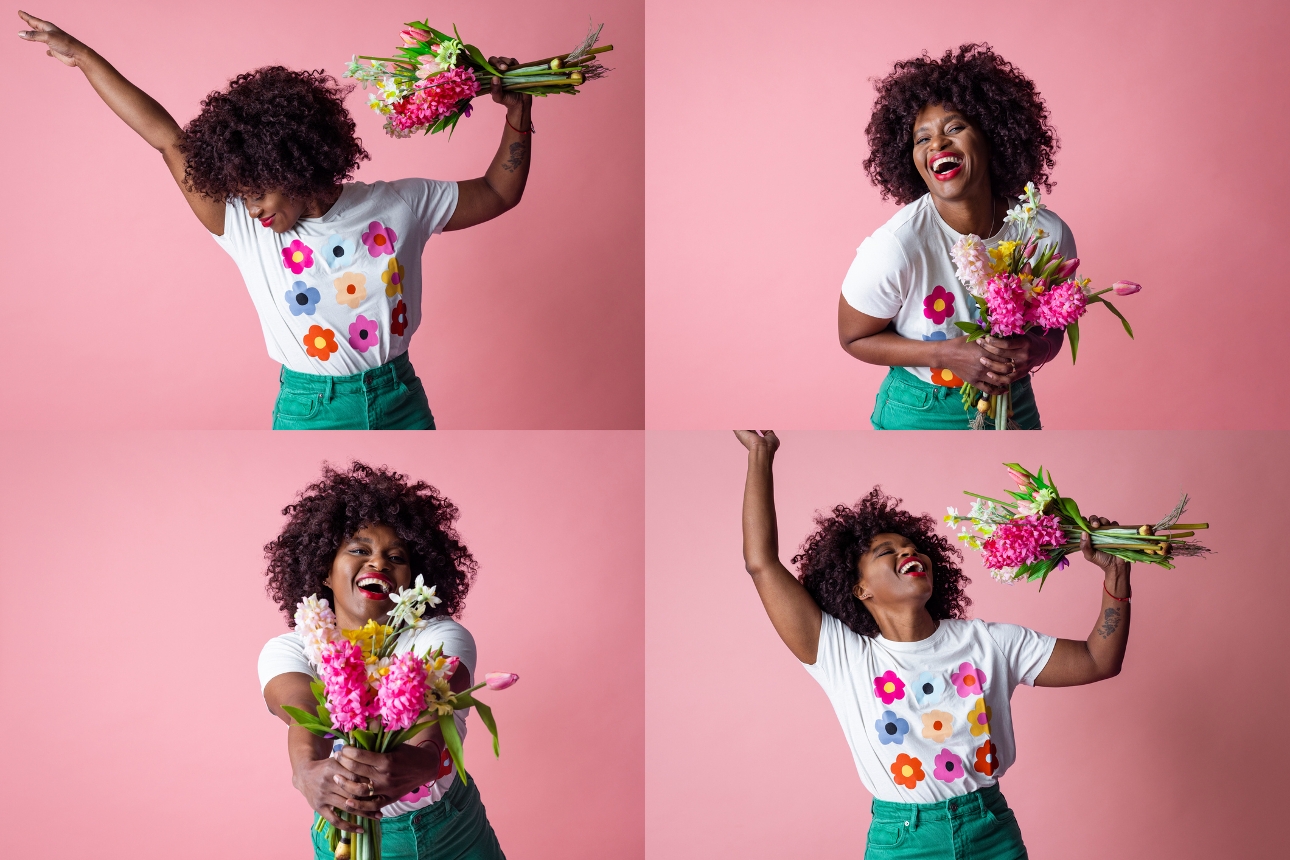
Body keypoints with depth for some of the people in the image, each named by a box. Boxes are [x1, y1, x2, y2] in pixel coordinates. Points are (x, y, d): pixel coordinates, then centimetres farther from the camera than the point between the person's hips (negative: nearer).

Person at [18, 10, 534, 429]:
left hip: (401, 405, 1)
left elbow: (498, 193, 7)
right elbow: (168, 139, -2)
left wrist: (518, 109, -2)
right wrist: (81, 55, 2)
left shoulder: (399, 205, -4)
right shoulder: (244, 229, -4)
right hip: (309, 414, 0)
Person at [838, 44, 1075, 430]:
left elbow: (1053, 331, 1)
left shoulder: (1048, 234, -15)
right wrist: (945, 354, -24)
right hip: (918, 417, -3)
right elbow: (854, 337, -12)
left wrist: (1032, 351, -22)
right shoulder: (896, 246, -27)